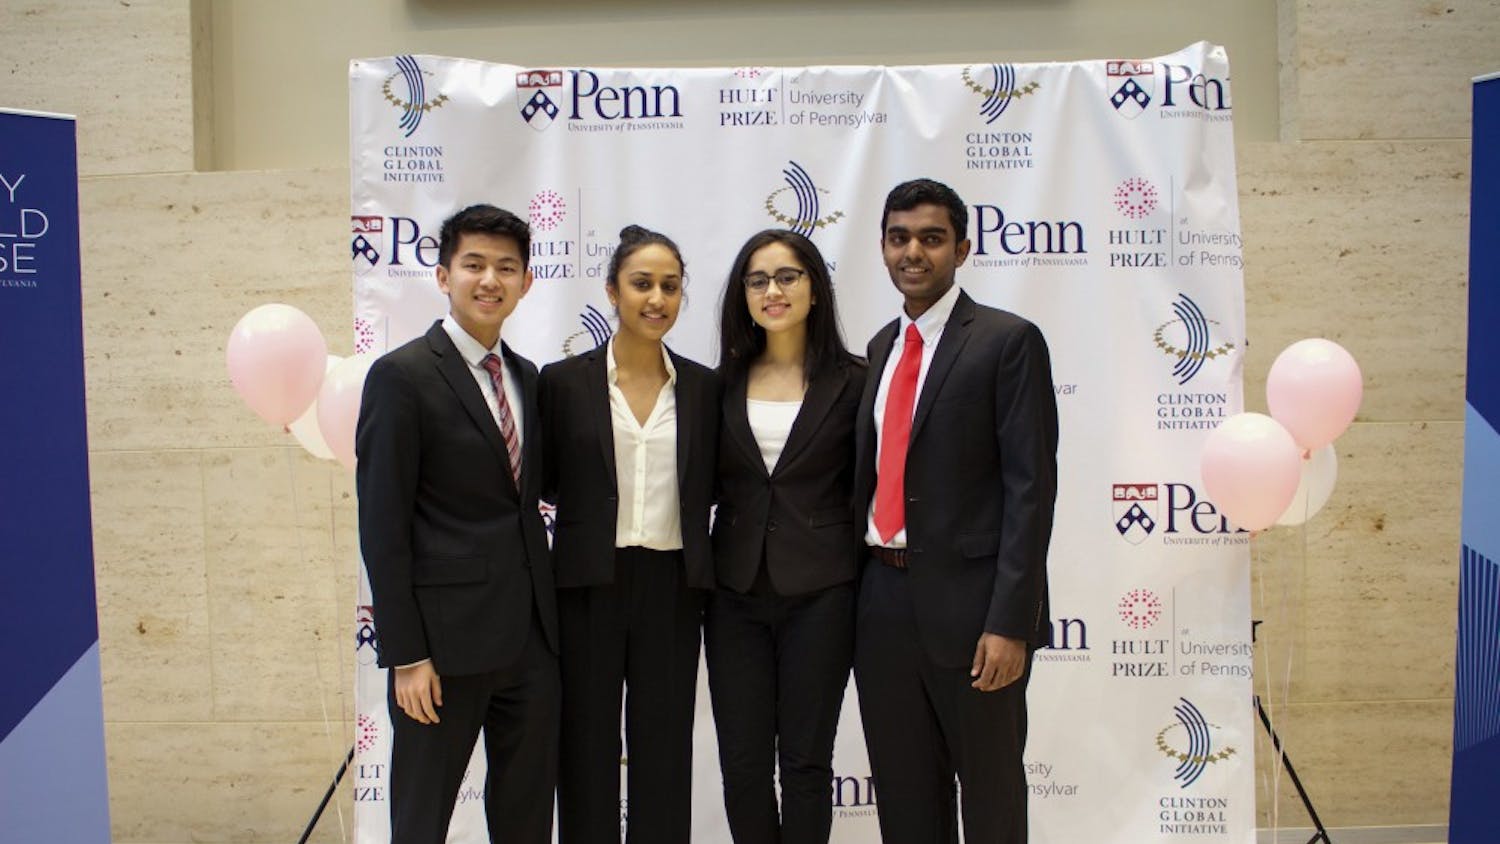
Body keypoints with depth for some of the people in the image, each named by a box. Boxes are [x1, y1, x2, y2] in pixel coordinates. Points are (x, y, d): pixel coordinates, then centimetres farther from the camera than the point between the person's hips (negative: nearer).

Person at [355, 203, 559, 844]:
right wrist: (406, 654, -15)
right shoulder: (402, 376, -10)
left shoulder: (527, 377, 11)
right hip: (447, 636, -6)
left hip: (531, 634, 6)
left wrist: (548, 615, 8)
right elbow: (383, 526, -12)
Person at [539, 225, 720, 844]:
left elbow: (705, 489, 10)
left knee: (665, 749, 9)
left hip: (672, 587, 2)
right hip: (589, 586, -1)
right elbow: (546, 482, 5)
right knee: (588, 747, 8)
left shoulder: (702, 387, 4)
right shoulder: (564, 381, -2)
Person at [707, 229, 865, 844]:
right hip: (737, 592, 3)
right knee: (743, 765, 7)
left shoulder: (851, 381, -2)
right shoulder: (724, 384, 7)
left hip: (819, 593, -3)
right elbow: (707, 483, 12)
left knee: (806, 762, 6)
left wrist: (860, 578, -4)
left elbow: (864, 489, 1)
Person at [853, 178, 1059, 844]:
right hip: (884, 598, 6)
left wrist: (1009, 622, -18)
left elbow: (1031, 486, -12)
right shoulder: (882, 346, 13)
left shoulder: (1008, 341, -7)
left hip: (968, 600, -5)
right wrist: (855, 589, 9)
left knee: (990, 790, 9)